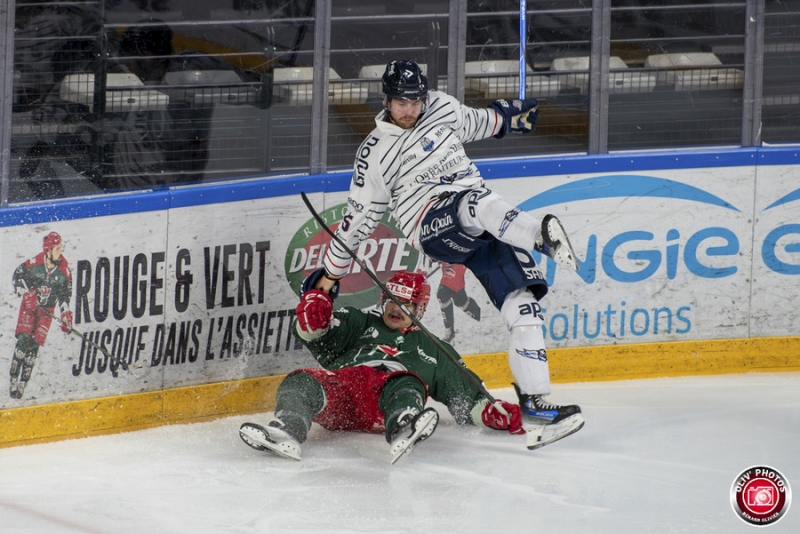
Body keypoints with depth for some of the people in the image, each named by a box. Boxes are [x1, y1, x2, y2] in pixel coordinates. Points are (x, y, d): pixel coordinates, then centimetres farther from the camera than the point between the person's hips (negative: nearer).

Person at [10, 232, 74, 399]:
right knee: (23, 340, -15)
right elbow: (18, 276, -5)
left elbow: (65, 295, 3)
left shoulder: (64, 271, -7)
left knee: (34, 346, -3)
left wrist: (66, 316, -5)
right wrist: (27, 294, -17)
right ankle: (14, 378, -7)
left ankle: (23, 382, 3)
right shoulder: (34, 264, -17)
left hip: (47, 310, 2)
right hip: (29, 306, -2)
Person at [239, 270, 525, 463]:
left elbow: (468, 397, 28)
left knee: (406, 384, -37)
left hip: (382, 409, -2)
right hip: (338, 384, 2)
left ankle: (404, 430, -70)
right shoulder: (361, 324, 34)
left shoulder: (432, 350, 34)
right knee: (301, 383, -28)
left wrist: (494, 413, 8)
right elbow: (318, 336, 16)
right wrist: (314, 308, -8)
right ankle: (285, 434, -57)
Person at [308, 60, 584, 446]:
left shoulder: (443, 108, 10)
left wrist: (506, 116, 38)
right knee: (477, 204, -39)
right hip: (432, 225, -5)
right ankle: (542, 236, -68)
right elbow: (359, 216, 4)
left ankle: (534, 399, -10)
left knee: (521, 303, -9)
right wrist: (331, 271, 7)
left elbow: (473, 123, 35)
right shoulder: (375, 155, -2)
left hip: (481, 225, 5)